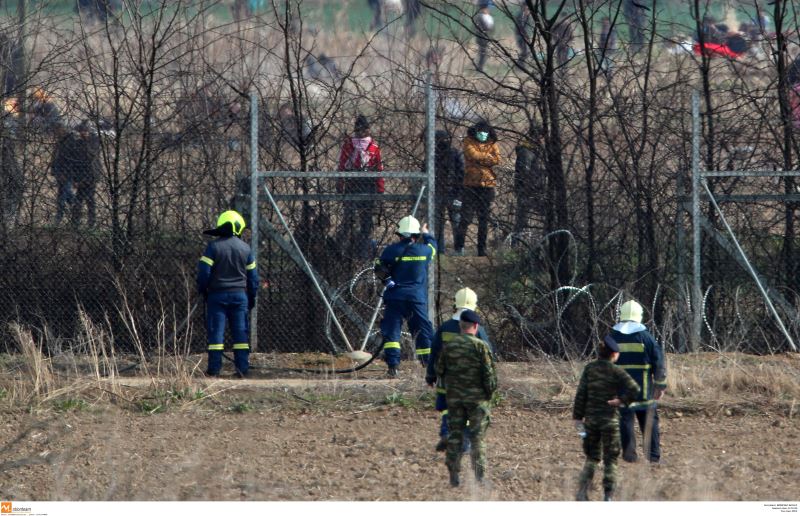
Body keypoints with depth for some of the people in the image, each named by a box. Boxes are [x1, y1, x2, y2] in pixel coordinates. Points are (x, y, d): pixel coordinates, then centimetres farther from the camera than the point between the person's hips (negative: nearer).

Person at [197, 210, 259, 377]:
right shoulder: (245, 248, 4)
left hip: (217, 295, -2)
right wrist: (252, 298, 19)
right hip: (240, 295, 2)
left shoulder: (213, 246, -6)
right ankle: (242, 369, 2)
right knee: (241, 332, 5)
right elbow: (253, 276, 9)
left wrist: (202, 291, 7)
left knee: (216, 332, -1)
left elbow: (203, 272, -10)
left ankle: (214, 369, -3)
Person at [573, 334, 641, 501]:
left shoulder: (589, 369, 1)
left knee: (591, 458, 15)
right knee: (610, 459, 6)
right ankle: (608, 496, 2)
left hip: (591, 419, 3)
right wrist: (622, 400, -4)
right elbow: (634, 389, -18)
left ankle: (582, 493, 4)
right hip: (610, 419, -3)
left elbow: (581, 394, 1)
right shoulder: (616, 371, -9)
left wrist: (578, 416, 5)